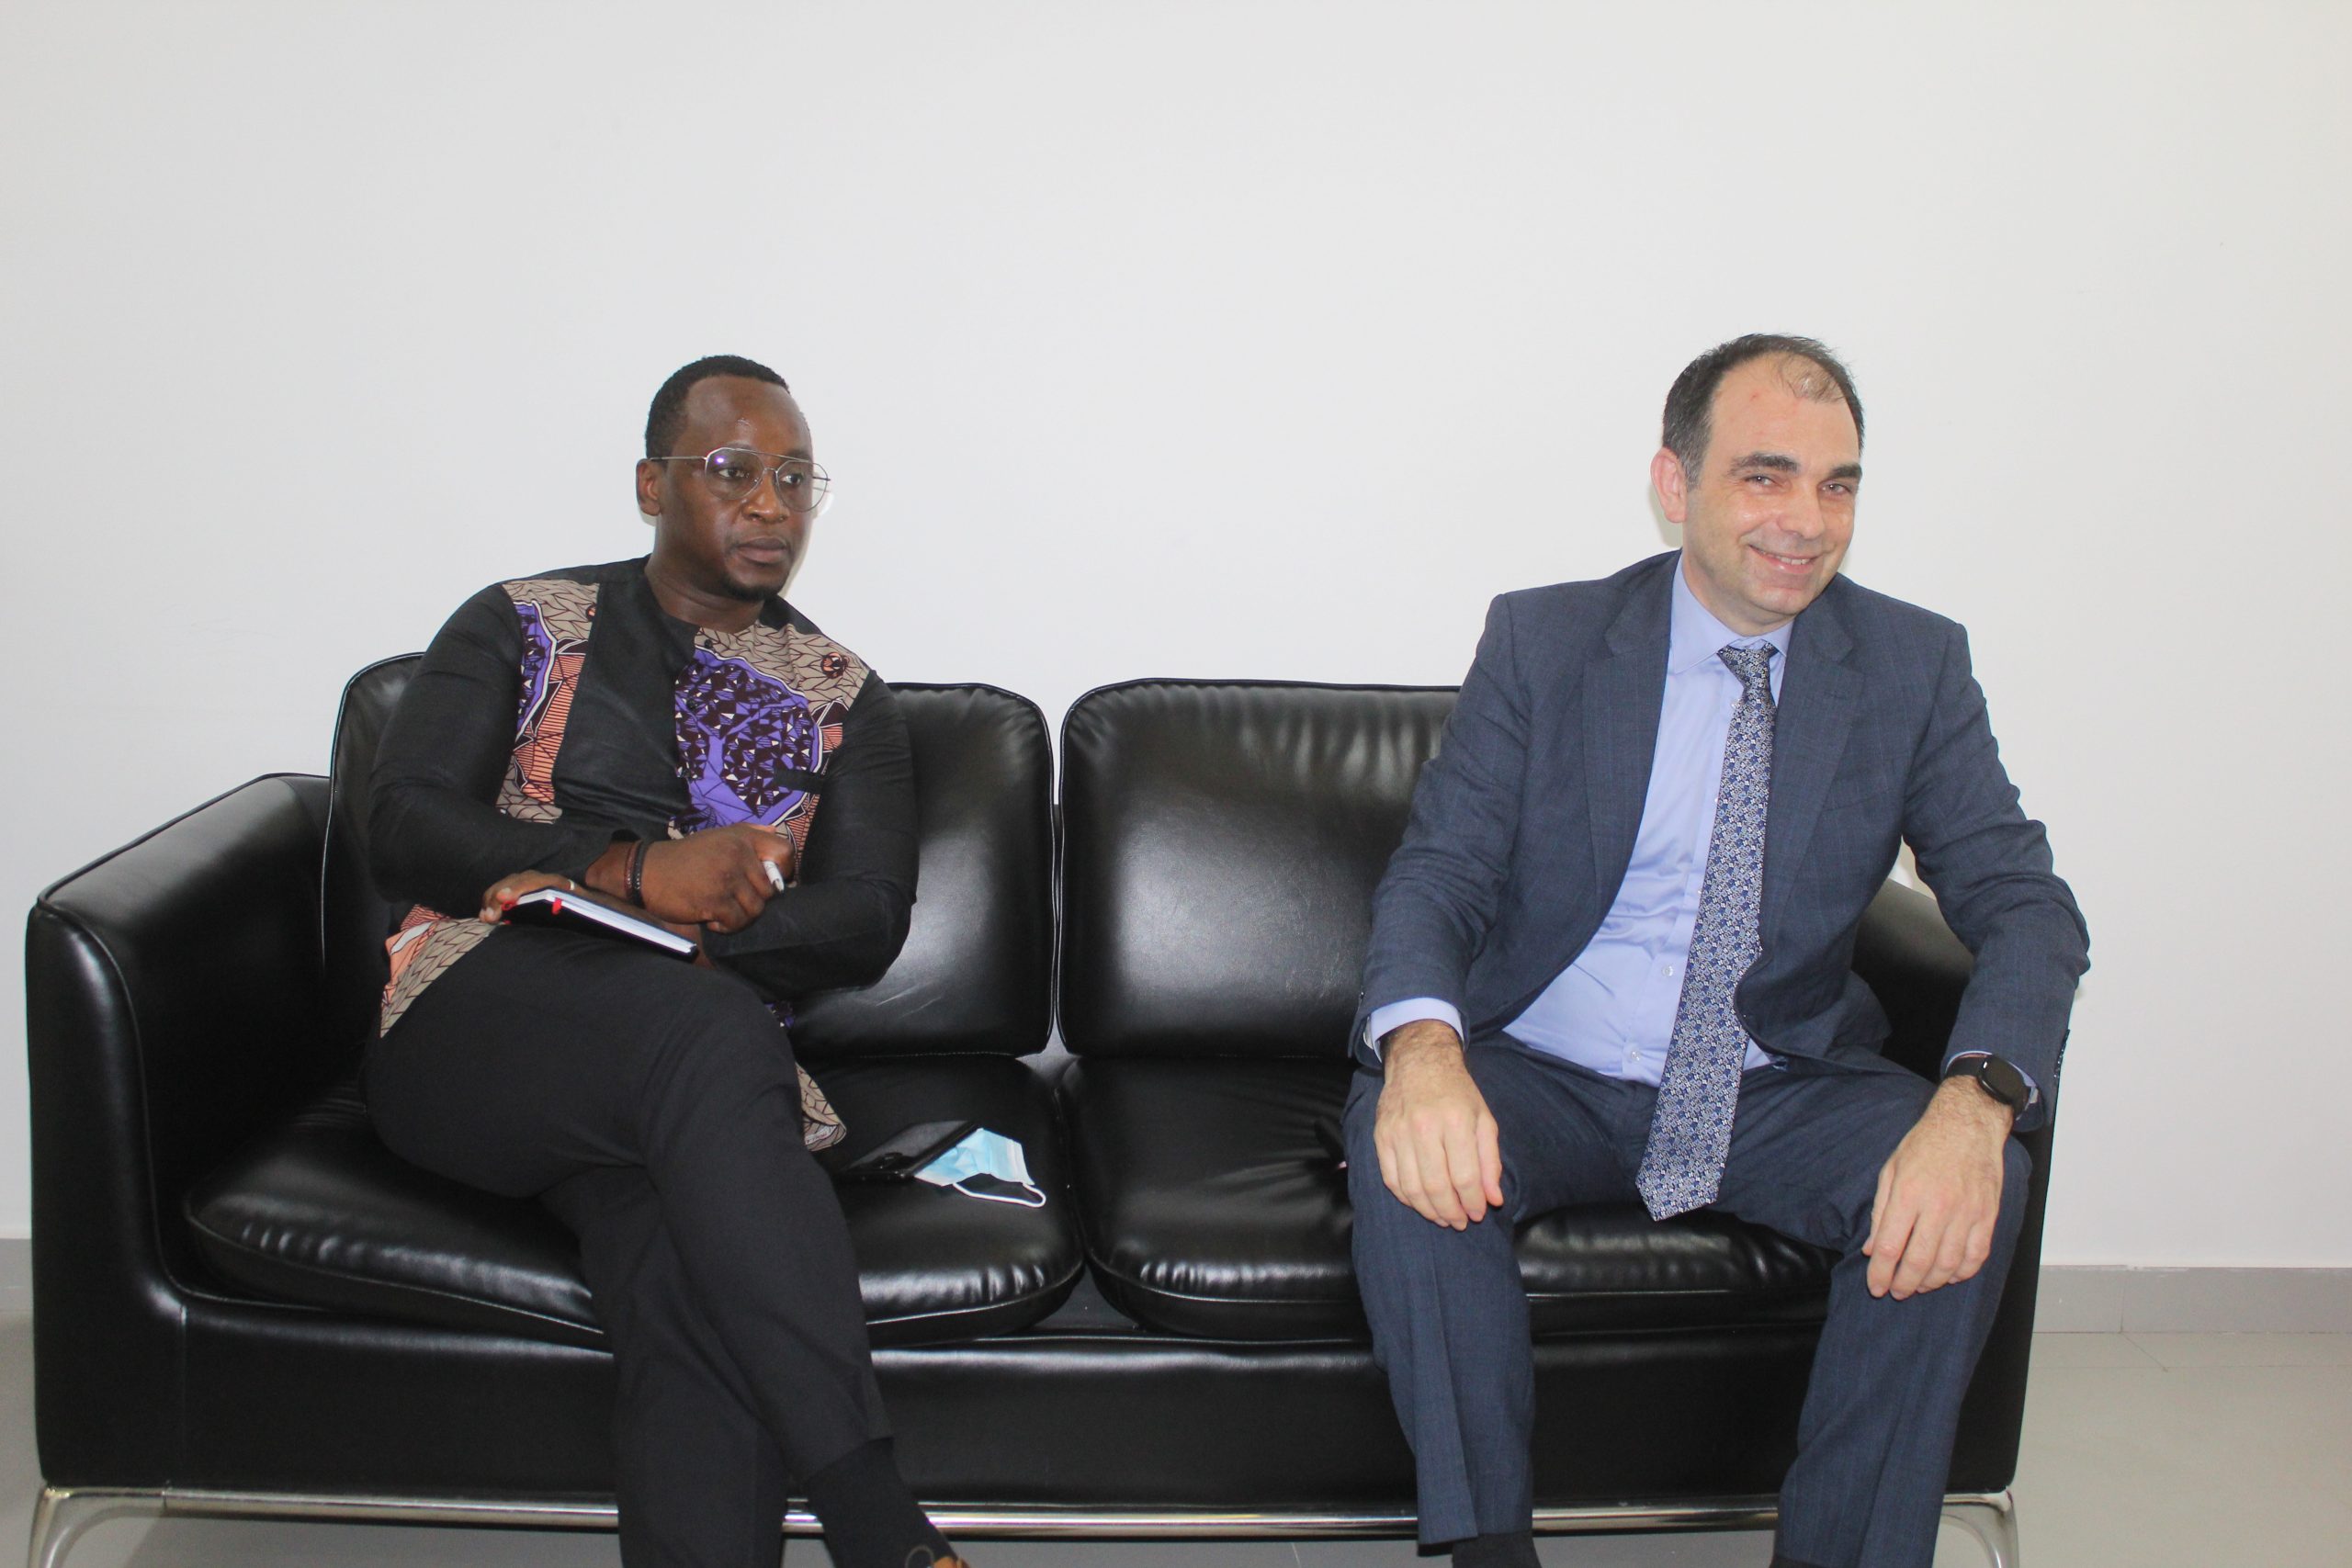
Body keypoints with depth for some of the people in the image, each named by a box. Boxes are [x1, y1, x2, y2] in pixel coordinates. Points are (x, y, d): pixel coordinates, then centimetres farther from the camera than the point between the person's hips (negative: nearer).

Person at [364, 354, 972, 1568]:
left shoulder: (842, 700, 19)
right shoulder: (521, 627, 15)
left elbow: (869, 922, 6)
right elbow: (402, 830, 2)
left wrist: (699, 926, -14)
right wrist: (639, 874, -12)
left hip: (693, 1051, 2)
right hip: (475, 1030, -2)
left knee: (694, 1285, -34)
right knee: (709, 1028, -36)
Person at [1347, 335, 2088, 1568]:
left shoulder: (1914, 666, 0)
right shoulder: (1540, 642, -4)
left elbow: (2023, 902, -7)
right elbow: (1435, 876, -11)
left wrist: (1976, 1100, -29)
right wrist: (1424, 1046, -35)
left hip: (1776, 1090, 2)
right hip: (1548, 1082, -1)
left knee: (1974, 1187, -27)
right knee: (1402, 1146, -32)